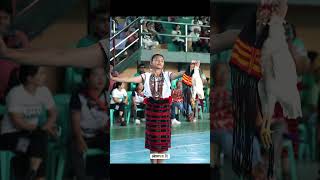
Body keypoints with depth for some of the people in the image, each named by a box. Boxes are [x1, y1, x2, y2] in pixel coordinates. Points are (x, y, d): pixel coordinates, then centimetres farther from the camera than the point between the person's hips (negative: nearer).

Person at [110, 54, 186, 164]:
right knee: (152, 134, 5)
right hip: (151, 106, 1)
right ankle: (153, 161, 16)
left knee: (163, 135, 4)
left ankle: (160, 161, 16)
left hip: (164, 106, 0)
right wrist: (112, 78, -9)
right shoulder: (146, 76, 2)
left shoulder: (167, 75, 0)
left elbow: (179, 74, -18)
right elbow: (129, 79, -2)